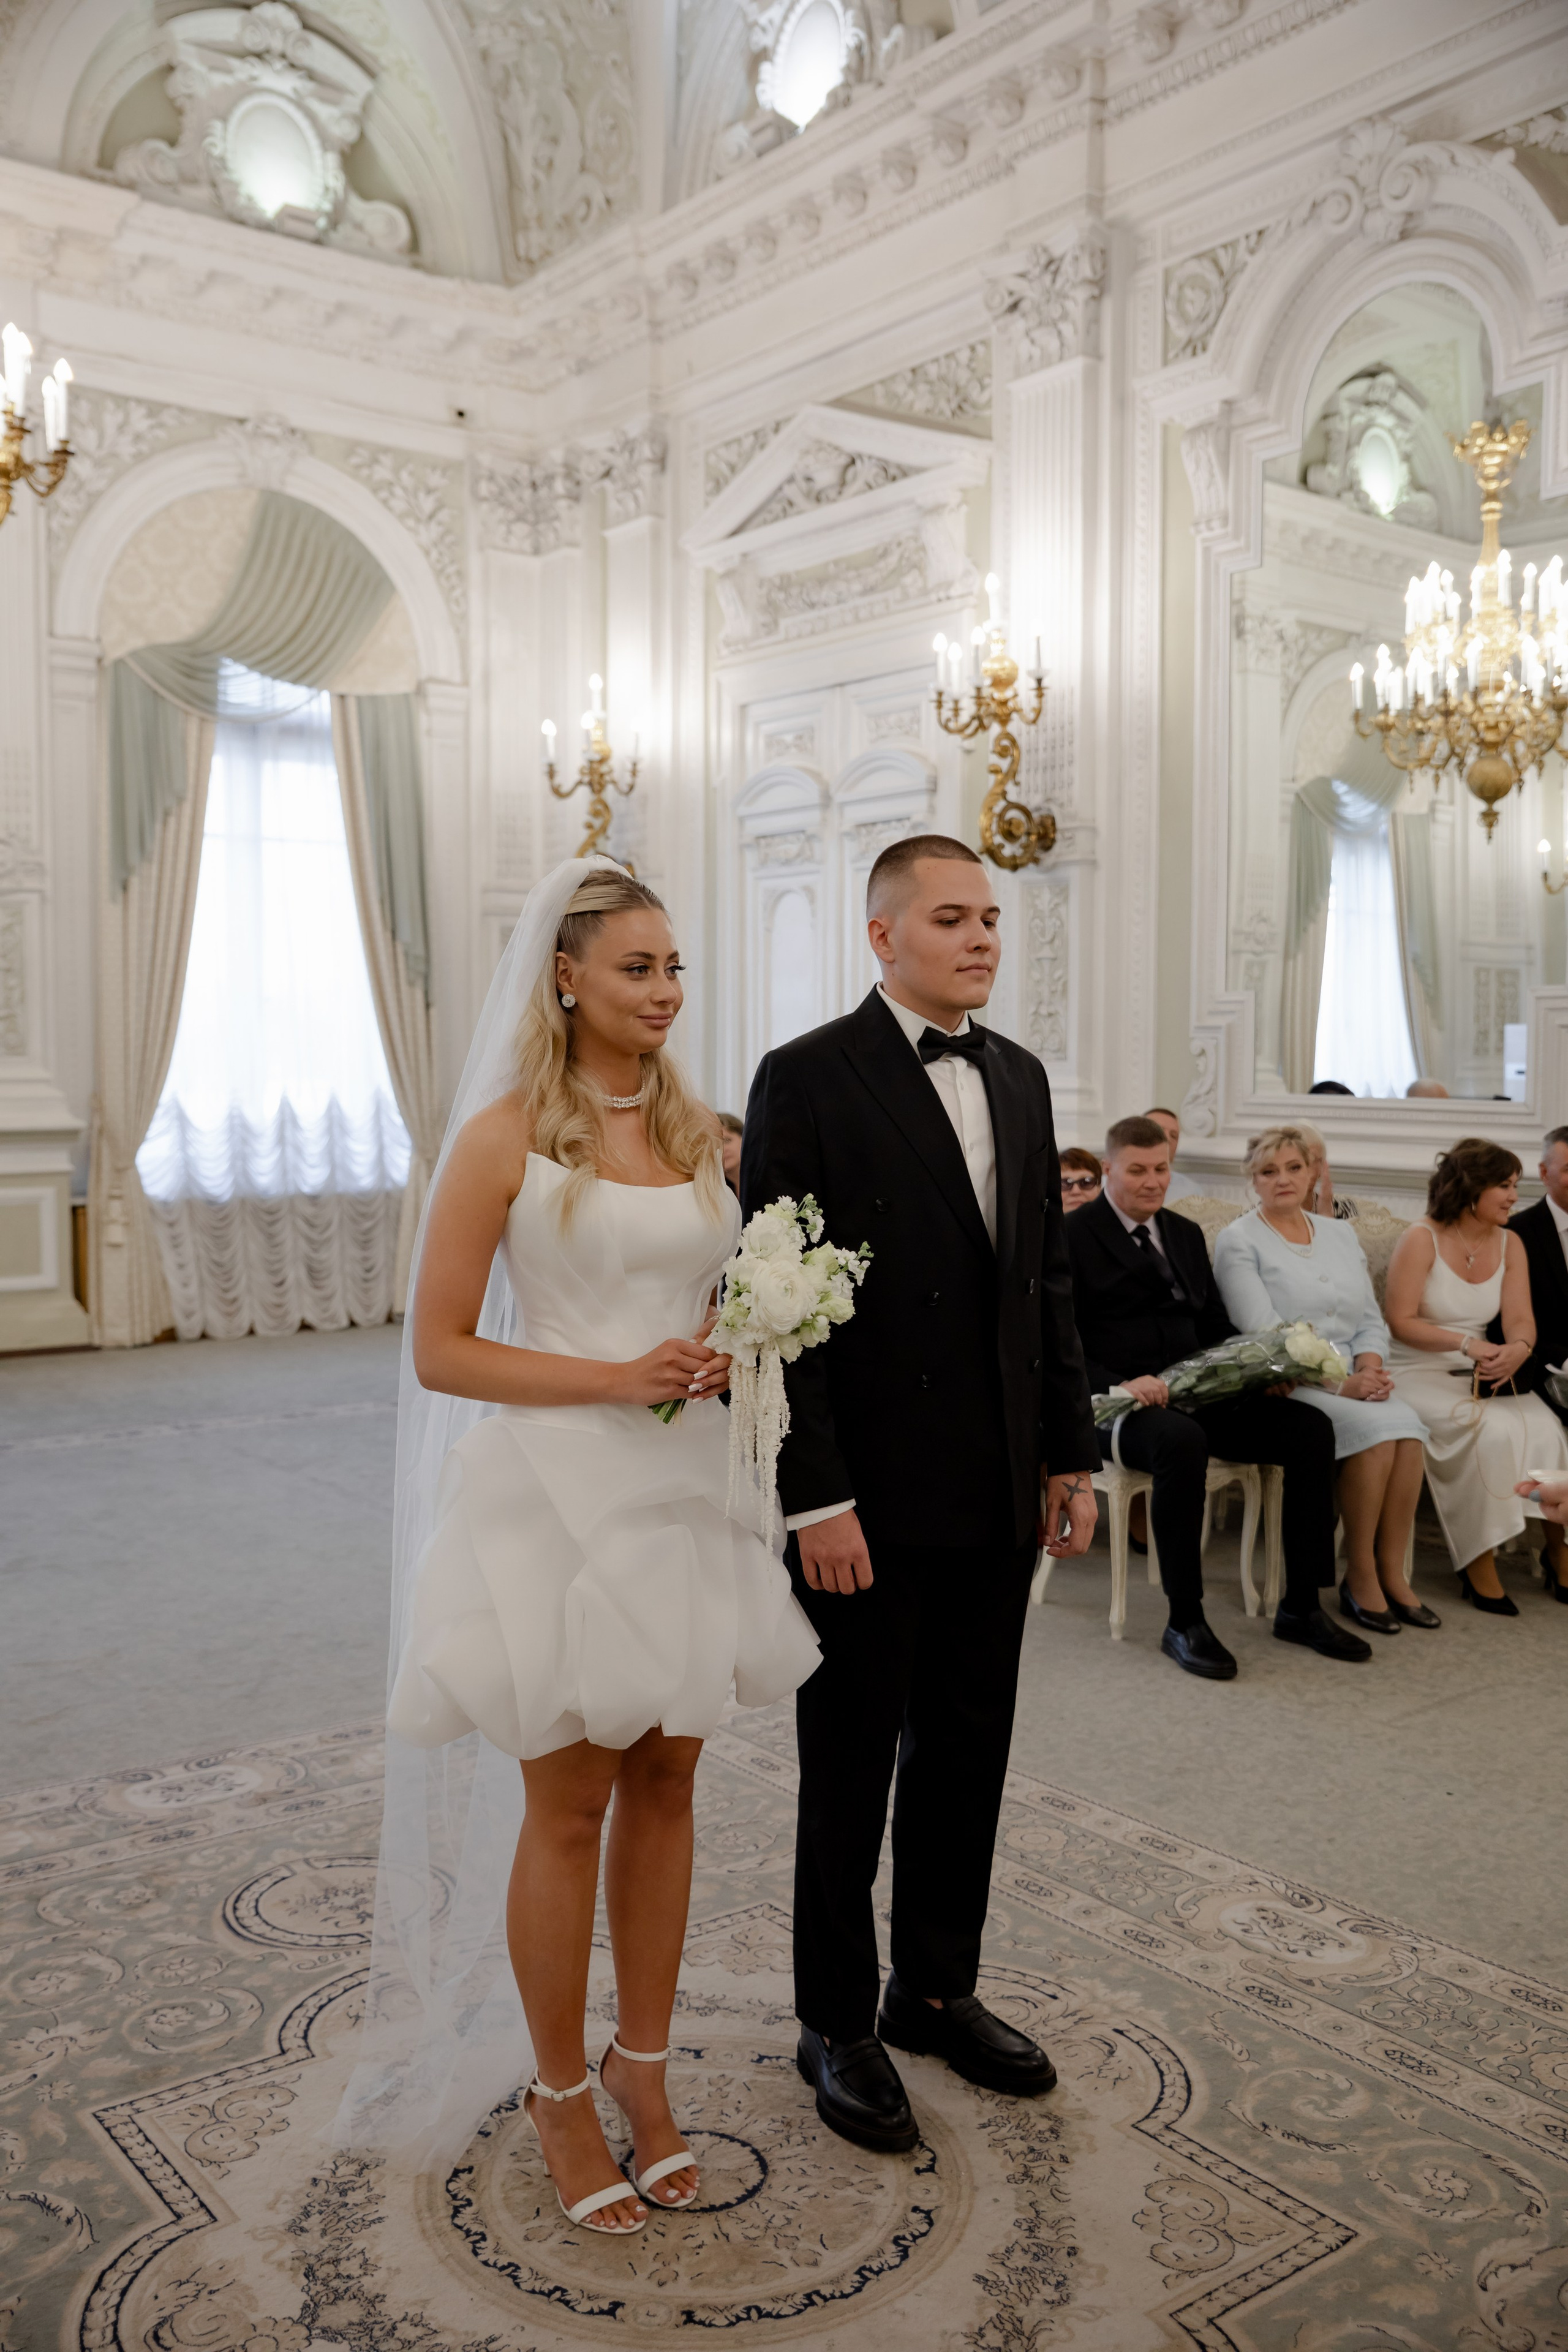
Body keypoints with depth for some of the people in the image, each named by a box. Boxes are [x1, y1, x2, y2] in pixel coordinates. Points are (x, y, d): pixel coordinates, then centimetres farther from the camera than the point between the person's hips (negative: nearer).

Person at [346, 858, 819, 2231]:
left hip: (681, 1491, 5)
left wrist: (730, 1357, -4)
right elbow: (438, 1351, -9)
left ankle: (642, 2063, 33)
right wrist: (615, 1378, -19)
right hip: (558, 1497, -5)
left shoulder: (701, 1131, 8)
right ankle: (560, 2092, 28)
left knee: (665, 1784, 13)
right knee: (568, 1809, 7)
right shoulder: (504, 1137, -8)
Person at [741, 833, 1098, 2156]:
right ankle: (839, 2024, 29)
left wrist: (1071, 1454, 8)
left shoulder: (1020, 1078, 9)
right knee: (852, 1769, 10)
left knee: (968, 1755, 17)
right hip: (871, 1499, -6)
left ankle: (938, 1989, 37)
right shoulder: (808, 1080, -11)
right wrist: (816, 1498, -17)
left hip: (1001, 1494, 6)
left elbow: (1047, 1278, 12)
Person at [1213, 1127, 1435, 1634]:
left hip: (1354, 1385, 5)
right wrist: (1339, 1382, -19)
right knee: (1377, 1428, -28)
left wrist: (1370, 1367, -7)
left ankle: (1392, 1574, -13)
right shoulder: (1239, 1242, -2)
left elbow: (1371, 1320, 15)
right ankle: (1359, 1578, -13)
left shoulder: (1340, 1234, 18)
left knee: (1407, 1425, -24)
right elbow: (1264, 1333, -12)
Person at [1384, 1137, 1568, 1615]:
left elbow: (1520, 1318, 0)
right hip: (1418, 1376, -5)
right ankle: (1479, 1563, -18)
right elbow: (1401, 1322, -11)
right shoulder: (1421, 1240, -6)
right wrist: (1466, 1344, -23)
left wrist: (1517, 1348, -24)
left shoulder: (1510, 1244, 10)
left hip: (1483, 1377, 5)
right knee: (1492, 1430, -31)